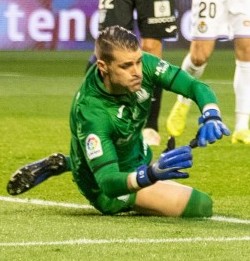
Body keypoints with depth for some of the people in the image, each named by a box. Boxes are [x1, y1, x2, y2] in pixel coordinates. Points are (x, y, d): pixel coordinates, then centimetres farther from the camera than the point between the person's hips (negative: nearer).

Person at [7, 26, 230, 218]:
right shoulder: (90, 113, -41)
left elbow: (195, 87, -21)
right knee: (201, 206, -18)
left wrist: (211, 117, -43)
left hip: (138, 156, 7)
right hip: (111, 187, -7)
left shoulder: (142, 64, -26)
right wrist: (150, 175, -65)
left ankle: (68, 164, 29)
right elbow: (108, 182, -46)